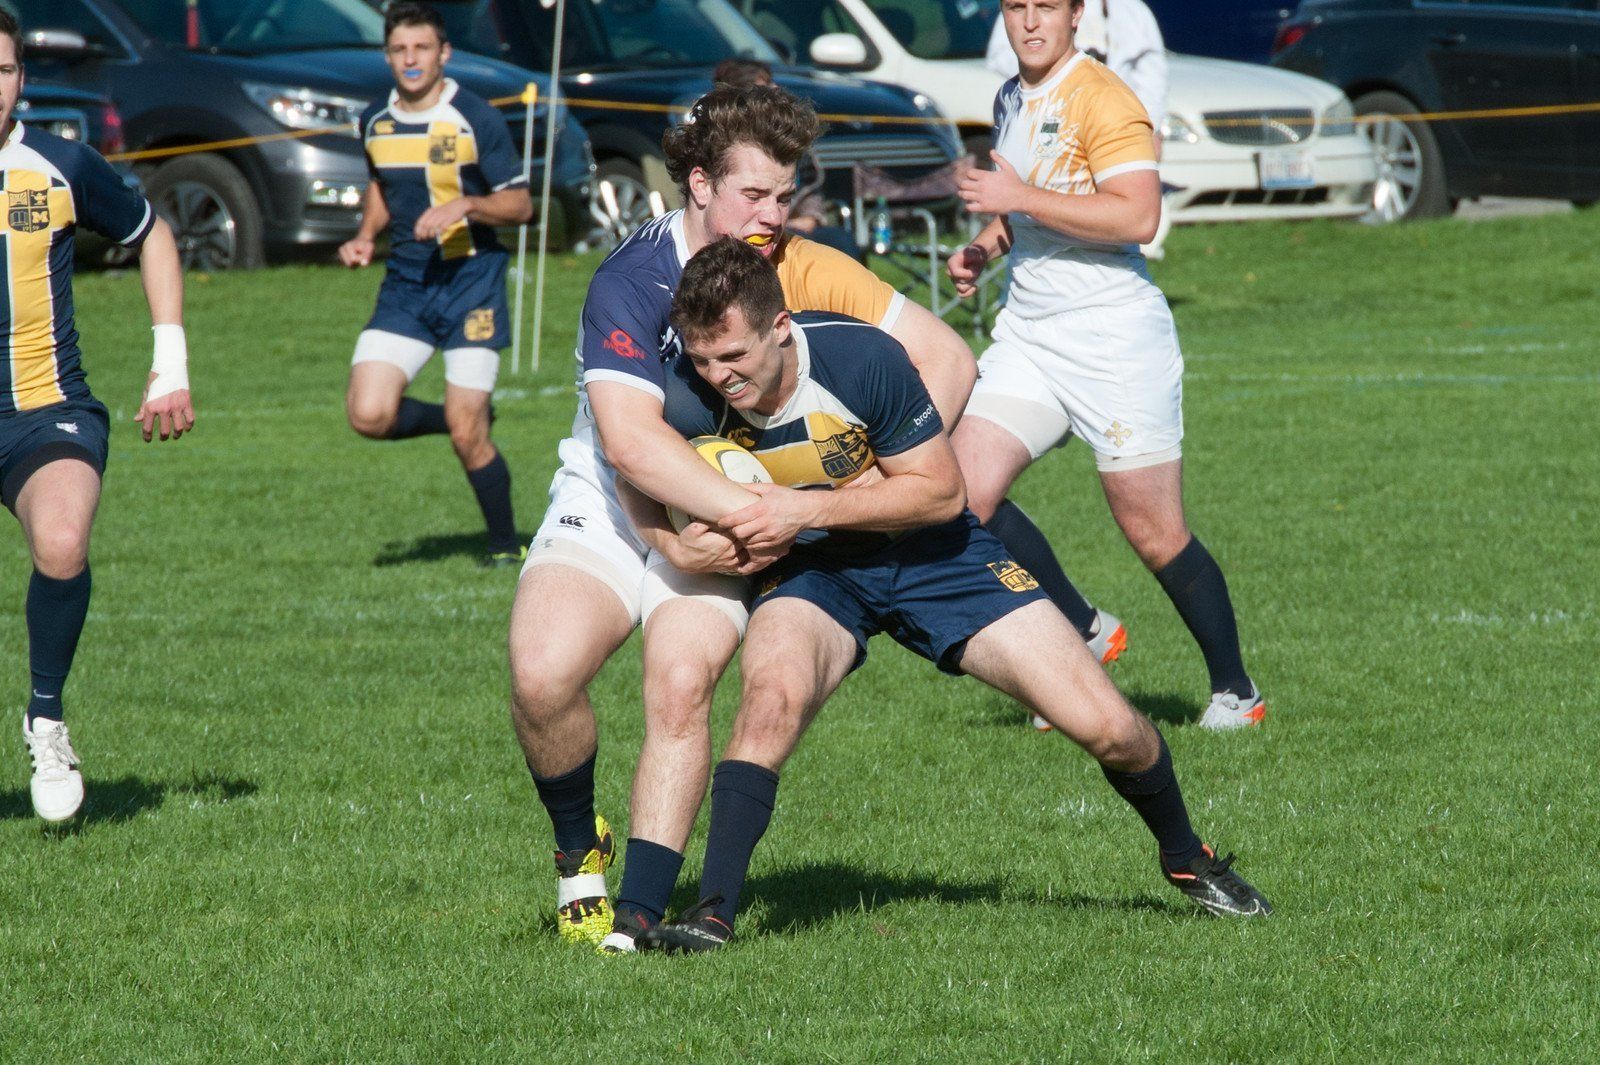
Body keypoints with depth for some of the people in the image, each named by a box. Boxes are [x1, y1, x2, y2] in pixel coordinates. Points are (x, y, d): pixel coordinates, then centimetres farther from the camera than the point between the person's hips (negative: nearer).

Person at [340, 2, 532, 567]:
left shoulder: (476, 119, -9)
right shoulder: (375, 123, 6)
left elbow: (520, 204, -6)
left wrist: (464, 206, -23)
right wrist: (365, 236, 7)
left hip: (471, 280, -5)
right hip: (405, 286, 5)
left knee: (467, 434, -7)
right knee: (369, 415, -11)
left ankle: (506, 545, 14)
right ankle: (466, 419, 18)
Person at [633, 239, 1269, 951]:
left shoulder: (862, 358, -29)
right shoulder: (691, 401, -23)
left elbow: (940, 490, -19)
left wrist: (808, 507, -29)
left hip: (933, 554, 0)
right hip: (811, 572, 1)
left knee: (1108, 727, -5)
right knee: (773, 695, -35)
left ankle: (1186, 858, 26)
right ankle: (712, 913, -29)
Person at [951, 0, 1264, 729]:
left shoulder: (1101, 100, -13)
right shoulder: (1011, 101, 15)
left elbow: (1137, 216, -24)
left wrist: (1020, 197, -22)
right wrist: (983, 249, 11)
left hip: (1114, 337, -8)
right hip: (1028, 335, 8)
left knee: (1155, 535, -3)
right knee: (962, 494, -9)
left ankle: (1234, 691, 13)